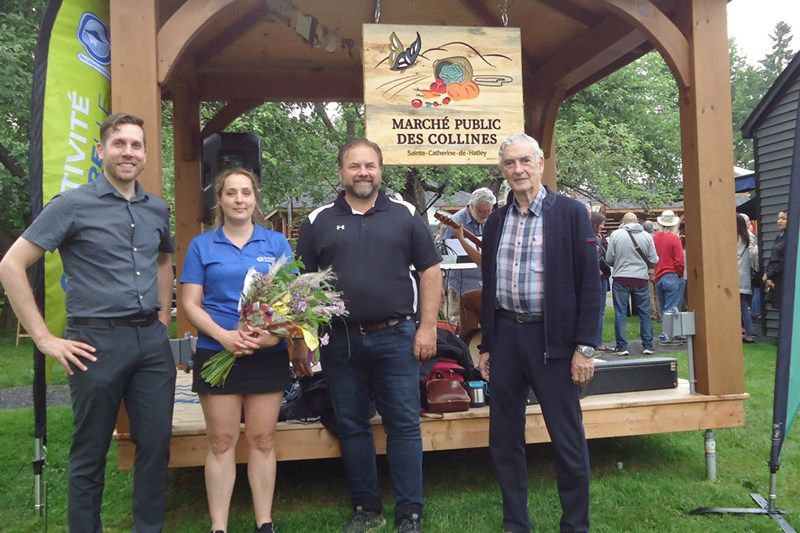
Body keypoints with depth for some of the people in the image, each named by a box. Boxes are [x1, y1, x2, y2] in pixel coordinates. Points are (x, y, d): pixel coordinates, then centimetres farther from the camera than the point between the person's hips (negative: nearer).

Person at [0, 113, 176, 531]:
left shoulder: (157, 209, 10)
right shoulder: (73, 204, -5)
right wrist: (45, 338, -9)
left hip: (152, 341, 5)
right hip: (98, 341, -4)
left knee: (156, 445, 10)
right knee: (90, 452, 8)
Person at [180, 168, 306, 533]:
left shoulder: (276, 243, 7)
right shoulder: (201, 245, 6)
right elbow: (191, 304, 1)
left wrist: (274, 334, -15)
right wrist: (224, 335, -15)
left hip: (268, 355, 1)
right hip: (217, 352, 0)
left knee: (262, 440, 7)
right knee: (221, 441, 4)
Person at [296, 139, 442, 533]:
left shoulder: (405, 215, 4)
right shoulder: (319, 221, 7)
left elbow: (430, 271, 4)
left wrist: (427, 327, -3)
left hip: (395, 337, -1)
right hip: (340, 341, 2)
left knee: (404, 426, 3)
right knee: (352, 427, 11)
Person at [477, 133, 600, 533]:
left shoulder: (570, 213, -3)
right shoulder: (495, 222, 10)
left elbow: (589, 283, -6)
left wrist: (585, 347, -11)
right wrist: (486, 346, 12)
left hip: (552, 337, -4)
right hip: (504, 335, 5)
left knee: (567, 439, 5)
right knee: (504, 438, 11)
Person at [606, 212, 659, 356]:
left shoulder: (615, 234, -4)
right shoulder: (647, 236, 2)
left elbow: (609, 259, -2)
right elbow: (653, 260, 2)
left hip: (621, 279, -2)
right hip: (641, 279, 2)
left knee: (620, 313, 3)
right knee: (644, 313, 11)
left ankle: (622, 346, 3)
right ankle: (648, 346, 13)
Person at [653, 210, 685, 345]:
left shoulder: (655, 238, 6)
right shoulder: (674, 238, -10)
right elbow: (679, 261, -12)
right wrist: (680, 275, 2)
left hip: (658, 278, 6)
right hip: (672, 277, -6)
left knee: (665, 309, 11)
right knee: (672, 309, -2)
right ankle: (666, 336, -6)